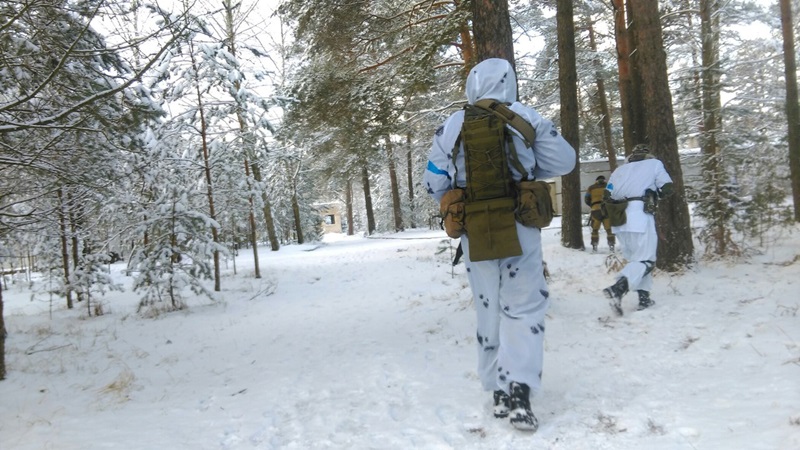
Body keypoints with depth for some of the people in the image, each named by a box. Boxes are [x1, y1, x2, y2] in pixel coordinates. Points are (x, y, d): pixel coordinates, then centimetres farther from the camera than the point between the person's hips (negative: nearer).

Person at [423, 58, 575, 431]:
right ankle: (518, 389, -10)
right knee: (523, 307, 4)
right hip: (519, 225, -2)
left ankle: (499, 391, 20)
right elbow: (563, 162, 2)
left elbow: (434, 183, 3)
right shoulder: (526, 117, -2)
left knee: (488, 308, 13)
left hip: (474, 231, 2)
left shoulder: (451, 126, 2)